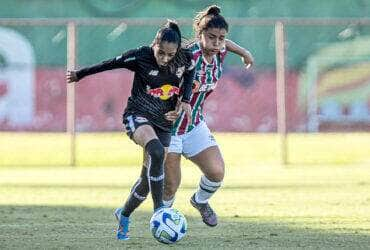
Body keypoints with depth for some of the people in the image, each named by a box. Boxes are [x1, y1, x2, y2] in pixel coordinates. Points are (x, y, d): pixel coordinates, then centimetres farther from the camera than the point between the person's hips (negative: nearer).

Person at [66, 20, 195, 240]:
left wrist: (185, 101, -2)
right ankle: (159, 209, -31)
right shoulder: (141, 56, -17)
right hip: (137, 115, -4)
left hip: (163, 123, 4)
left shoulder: (186, 60, -10)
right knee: (156, 152, -34)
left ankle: (124, 215, 31)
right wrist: (80, 74, 8)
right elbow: (112, 64, -3)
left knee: (149, 176, 5)